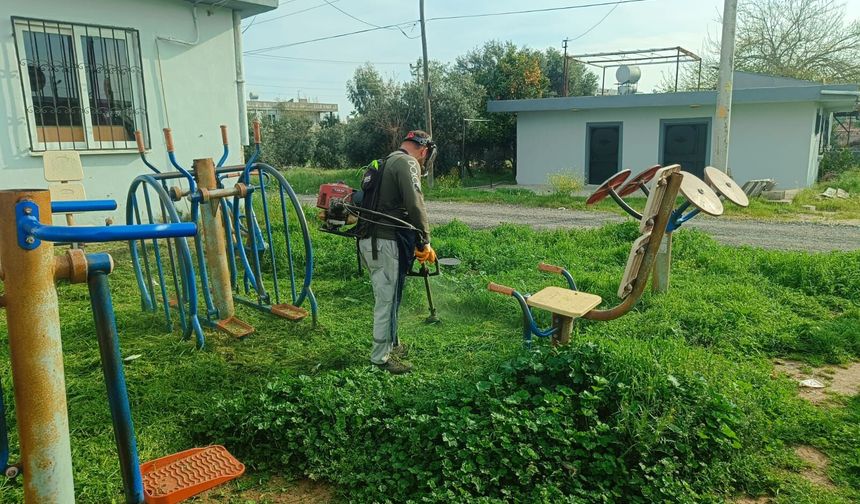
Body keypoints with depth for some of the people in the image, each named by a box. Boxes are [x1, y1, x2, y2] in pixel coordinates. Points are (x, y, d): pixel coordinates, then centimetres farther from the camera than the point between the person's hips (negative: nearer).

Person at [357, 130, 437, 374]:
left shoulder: (386, 162, 22)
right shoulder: (408, 163, -8)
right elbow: (415, 205, -19)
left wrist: (416, 243, 29)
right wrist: (425, 242, -9)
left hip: (368, 240, 9)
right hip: (386, 242, -9)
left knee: (385, 297, 20)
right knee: (388, 300, 0)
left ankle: (392, 344, 34)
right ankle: (381, 357, 10)